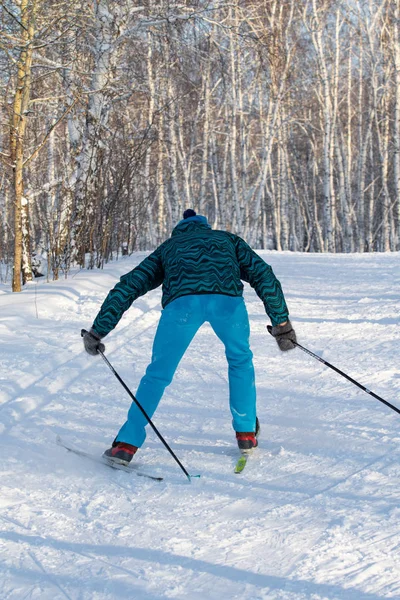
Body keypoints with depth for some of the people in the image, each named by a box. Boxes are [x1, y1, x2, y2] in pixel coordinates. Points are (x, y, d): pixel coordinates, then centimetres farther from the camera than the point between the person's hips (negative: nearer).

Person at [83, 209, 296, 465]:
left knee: (158, 373, 16)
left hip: (181, 300, 0)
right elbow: (263, 274, 24)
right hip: (227, 298, 0)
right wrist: (281, 322, 22)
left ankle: (127, 444, 15)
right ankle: (246, 432, 30)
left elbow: (127, 287, 31)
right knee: (240, 360, 28)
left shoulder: (168, 247, 38)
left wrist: (97, 331, 32)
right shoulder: (228, 239, 38)